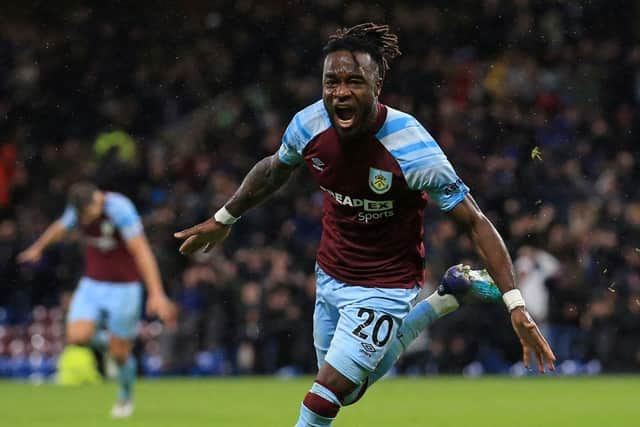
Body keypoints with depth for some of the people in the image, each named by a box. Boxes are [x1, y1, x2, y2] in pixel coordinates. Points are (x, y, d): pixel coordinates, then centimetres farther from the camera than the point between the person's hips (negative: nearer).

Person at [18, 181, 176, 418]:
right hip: (92, 283, 5)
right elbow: (60, 227, 19)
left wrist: (157, 294, -35)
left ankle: (126, 396, 32)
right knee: (77, 336, -16)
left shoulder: (120, 209, -25)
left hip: (124, 287, -5)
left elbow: (142, 252, -29)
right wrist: (38, 247, 37)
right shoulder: (78, 208, -6)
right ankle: (107, 342, 18)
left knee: (119, 353, 1)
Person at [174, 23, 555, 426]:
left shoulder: (412, 148, -29)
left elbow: (475, 223, -24)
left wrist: (516, 305, -31)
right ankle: (447, 298, 36)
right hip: (330, 276, 6)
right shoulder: (308, 125, -15)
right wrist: (224, 219, 22)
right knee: (350, 390, 25)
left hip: (383, 287, -6)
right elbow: (274, 169, 10)